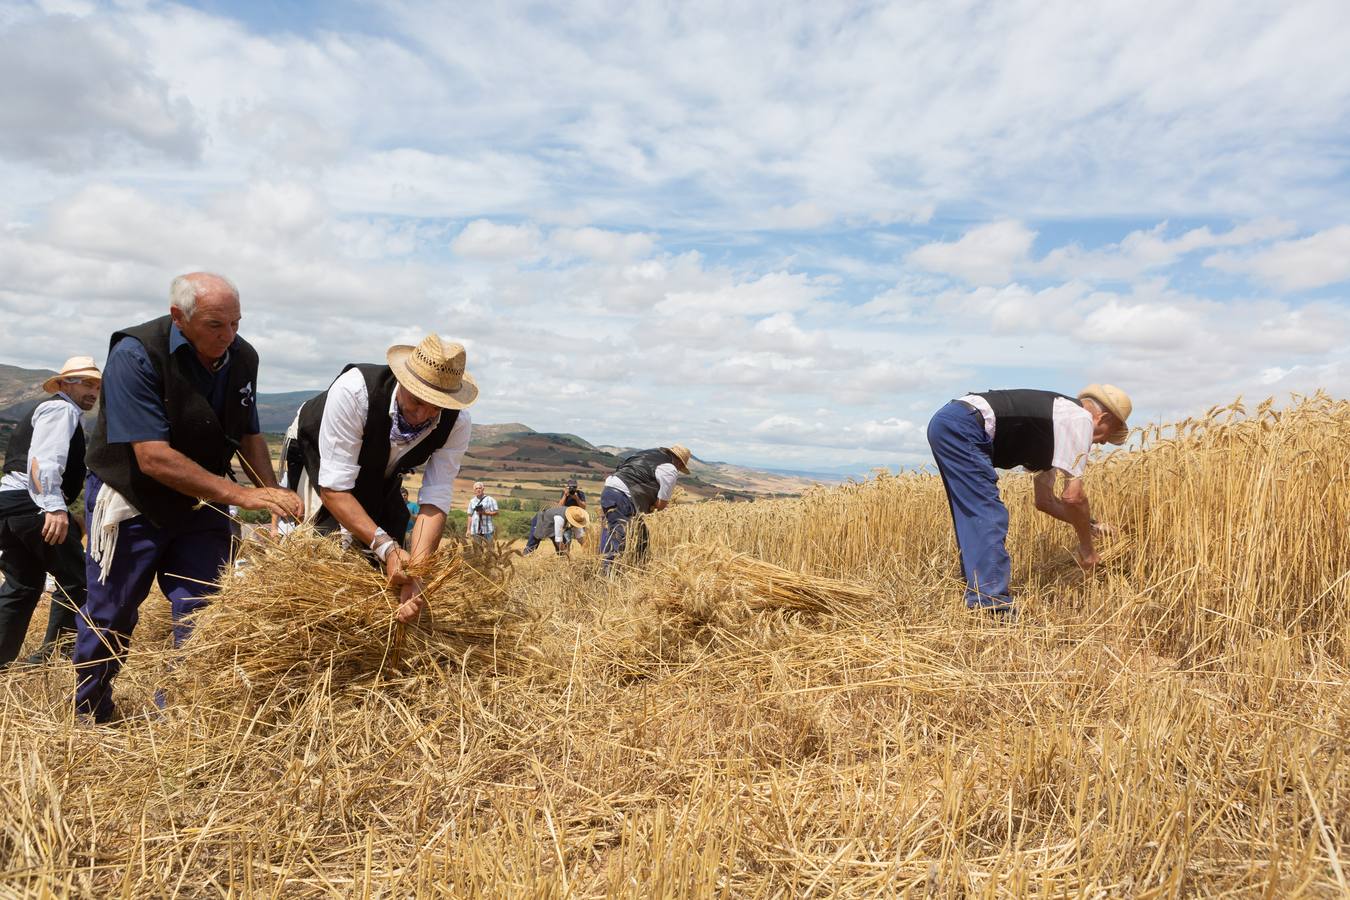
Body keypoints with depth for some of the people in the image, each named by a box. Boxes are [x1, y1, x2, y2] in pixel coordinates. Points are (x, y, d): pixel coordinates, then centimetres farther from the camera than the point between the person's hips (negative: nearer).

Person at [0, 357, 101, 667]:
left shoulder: (49, 410, 28)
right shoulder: (60, 409, -4)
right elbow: (43, 459, -21)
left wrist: (69, 516, 25)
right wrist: (54, 506, -32)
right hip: (32, 504, -10)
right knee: (75, 579, -2)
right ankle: (52, 657, 1)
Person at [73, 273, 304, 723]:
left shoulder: (242, 358, -6)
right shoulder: (135, 356, -24)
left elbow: (248, 437, 4)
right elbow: (153, 458, -30)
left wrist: (274, 497, -12)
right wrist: (241, 495, -33)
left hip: (201, 505, 4)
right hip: (131, 501, -4)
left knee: (203, 615, -1)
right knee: (110, 617, 9)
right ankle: (89, 718, 32)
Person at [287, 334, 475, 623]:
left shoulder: (456, 423, -30)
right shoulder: (353, 390, -41)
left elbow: (435, 501, -31)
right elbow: (334, 488, -38)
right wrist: (385, 545, -47)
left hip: (379, 479, 4)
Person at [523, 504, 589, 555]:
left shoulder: (576, 519, -22)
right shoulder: (560, 518, -44)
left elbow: (579, 536, -10)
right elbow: (558, 538, -39)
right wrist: (563, 552, -33)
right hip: (540, 521, -6)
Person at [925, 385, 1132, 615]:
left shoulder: (1052, 432, 27)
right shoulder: (1080, 418, 1)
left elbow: (1045, 500, 33)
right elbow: (1073, 496, -4)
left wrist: (1088, 525, 35)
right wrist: (1086, 546, 8)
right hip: (962, 427, -10)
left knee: (974, 518, 16)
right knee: (989, 516, -10)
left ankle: (977, 598, 21)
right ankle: (992, 606, -10)